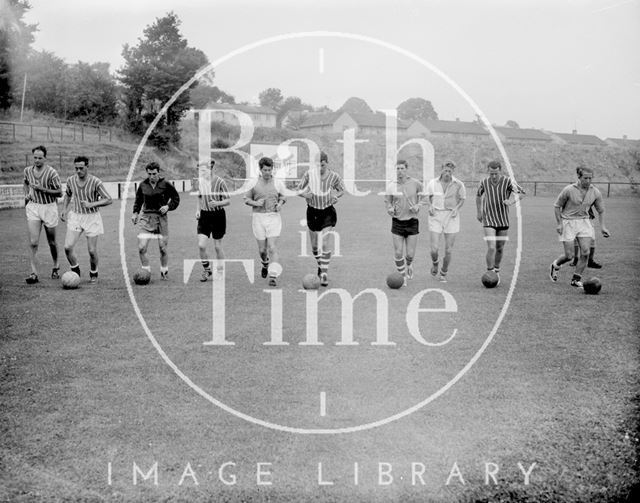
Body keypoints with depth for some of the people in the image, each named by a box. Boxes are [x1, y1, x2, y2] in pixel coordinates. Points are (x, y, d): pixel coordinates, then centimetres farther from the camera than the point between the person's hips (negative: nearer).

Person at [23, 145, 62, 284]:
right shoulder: (27, 170, 2)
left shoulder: (52, 173, -12)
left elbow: (59, 192, -9)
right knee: (33, 243, -9)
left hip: (49, 207, -2)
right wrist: (26, 194, 7)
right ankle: (34, 274, -9)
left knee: (52, 242, 12)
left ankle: (56, 267, 35)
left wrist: (42, 189, -19)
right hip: (33, 207, 2)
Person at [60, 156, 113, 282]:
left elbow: (108, 200, -13)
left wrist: (91, 204, -23)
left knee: (92, 251, 0)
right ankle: (76, 272, 13)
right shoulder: (71, 180, -1)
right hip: (75, 216, 3)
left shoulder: (95, 182, -15)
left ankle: (93, 274, 27)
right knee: (68, 247, -11)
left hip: (92, 217, -3)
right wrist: (64, 209, 8)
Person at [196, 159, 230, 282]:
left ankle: (219, 271, 24)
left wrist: (217, 203, -25)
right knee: (201, 245, -8)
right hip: (204, 216, 4)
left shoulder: (219, 182, -11)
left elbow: (228, 200, -7)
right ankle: (207, 270, 13)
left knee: (217, 246, 4)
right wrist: (198, 210, 4)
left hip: (218, 216, -4)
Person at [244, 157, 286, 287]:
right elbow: (246, 199, 7)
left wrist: (280, 204, -4)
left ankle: (273, 276, -15)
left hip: (274, 218, -1)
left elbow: (282, 196, 17)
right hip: (258, 217, 1)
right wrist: (255, 203, -13)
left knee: (273, 248, -12)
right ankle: (265, 264, 40)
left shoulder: (276, 182, 2)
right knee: (262, 249, 7)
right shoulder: (254, 183, 0)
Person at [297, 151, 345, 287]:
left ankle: (324, 273, -2)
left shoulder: (334, 176, -10)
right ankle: (320, 264, 42)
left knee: (327, 245, -12)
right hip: (312, 212, 2)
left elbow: (342, 190, 9)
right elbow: (298, 190, -1)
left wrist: (336, 196, -11)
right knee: (314, 245, 13)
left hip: (328, 212, -1)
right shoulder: (309, 174, -12)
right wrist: (304, 194, -22)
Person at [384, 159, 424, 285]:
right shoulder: (392, 186, -2)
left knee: (410, 253, 1)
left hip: (412, 221, 0)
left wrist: (417, 206, -6)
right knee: (398, 253, -3)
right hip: (397, 222, 1)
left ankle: (409, 265, 37)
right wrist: (390, 209, -10)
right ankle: (403, 276, 17)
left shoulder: (416, 184, -4)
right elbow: (387, 201, 11)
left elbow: (422, 198, 12)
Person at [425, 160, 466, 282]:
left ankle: (443, 273, 24)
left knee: (448, 250, 0)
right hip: (436, 217, 0)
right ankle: (435, 262, 29)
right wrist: (430, 207, -4)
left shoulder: (458, 185, -5)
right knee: (434, 249, -8)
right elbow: (429, 197, 14)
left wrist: (456, 208, -8)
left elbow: (462, 199, 10)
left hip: (451, 217, 0)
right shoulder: (433, 183, -2)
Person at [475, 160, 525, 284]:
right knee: (491, 248, -15)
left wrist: (511, 201, -32)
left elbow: (521, 192, -15)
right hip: (488, 221, -1)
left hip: (503, 221, 1)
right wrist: (479, 212, 11)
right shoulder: (484, 182, -7)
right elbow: (478, 195, 13)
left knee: (500, 249, 13)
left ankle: (496, 272, 33)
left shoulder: (507, 181, -13)